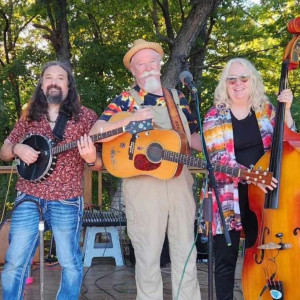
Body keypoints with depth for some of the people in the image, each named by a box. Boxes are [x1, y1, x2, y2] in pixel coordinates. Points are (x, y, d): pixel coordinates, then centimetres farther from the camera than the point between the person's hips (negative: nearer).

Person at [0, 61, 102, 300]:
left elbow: (100, 164, 2)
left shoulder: (85, 116, 2)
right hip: (28, 198, 3)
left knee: (69, 262, 3)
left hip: (66, 199, -2)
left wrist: (91, 158, -22)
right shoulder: (29, 116, 11)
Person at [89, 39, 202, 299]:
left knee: (186, 253, 10)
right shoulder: (126, 99, 1)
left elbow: (193, 137, 20)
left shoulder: (178, 97, 14)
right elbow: (94, 133, -10)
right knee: (148, 256, 4)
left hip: (180, 180, 4)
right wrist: (131, 120, -22)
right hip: (143, 183, -3)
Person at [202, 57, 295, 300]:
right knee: (226, 258, 2)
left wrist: (286, 109, -5)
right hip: (229, 196, -2)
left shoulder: (265, 108, 7)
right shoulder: (215, 117, -2)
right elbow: (218, 158, -11)